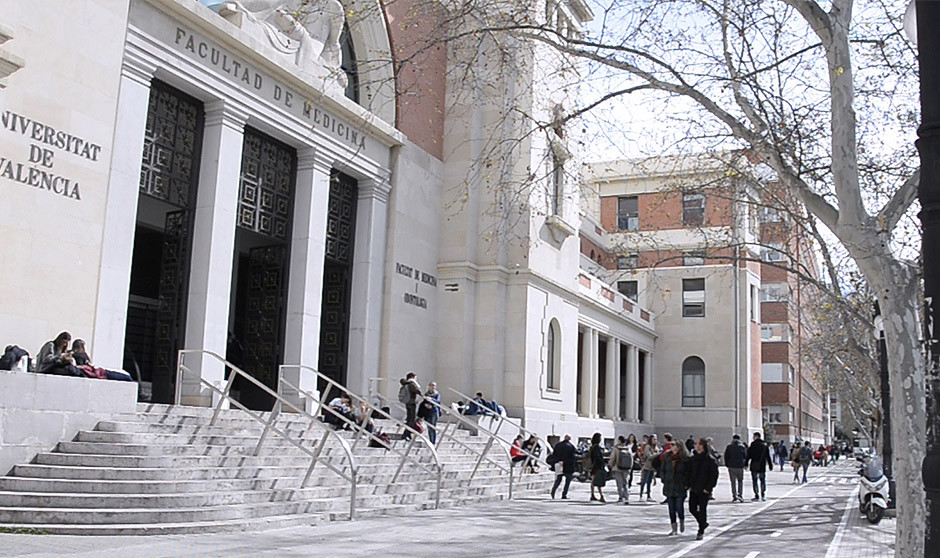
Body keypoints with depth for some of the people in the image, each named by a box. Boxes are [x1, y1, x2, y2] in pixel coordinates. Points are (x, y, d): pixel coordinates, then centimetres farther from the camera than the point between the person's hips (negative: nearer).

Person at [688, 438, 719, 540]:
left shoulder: (710, 460, -9)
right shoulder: (693, 459, 8)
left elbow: (714, 475, -9)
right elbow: (689, 473, 15)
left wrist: (708, 488, -13)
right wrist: (690, 485, 5)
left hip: (704, 490, -6)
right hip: (693, 489, 6)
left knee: (702, 509, -1)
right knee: (692, 509, 8)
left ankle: (701, 531, 9)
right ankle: (703, 523, 32)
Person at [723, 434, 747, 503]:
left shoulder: (729, 447, -1)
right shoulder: (742, 447, -2)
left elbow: (726, 456, -1)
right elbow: (745, 457, 3)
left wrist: (727, 464, 10)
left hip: (731, 466, 0)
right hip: (740, 466, 0)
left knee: (733, 482, 4)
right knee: (740, 481, 14)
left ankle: (734, 497, -2)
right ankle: (740, 495, 2)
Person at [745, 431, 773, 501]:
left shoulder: (753, 445, -7)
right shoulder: (765, 445, 6)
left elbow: (748, 456, -8)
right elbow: (768, 457, 9)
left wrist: (746, 464, -2)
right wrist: (771, 465, 14)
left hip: (754, 466, -3)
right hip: (762, 466, 3)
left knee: (755, 481, 2)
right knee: (763, 481, 12)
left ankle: (757, 496, -1)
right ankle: (763, 496, 5)